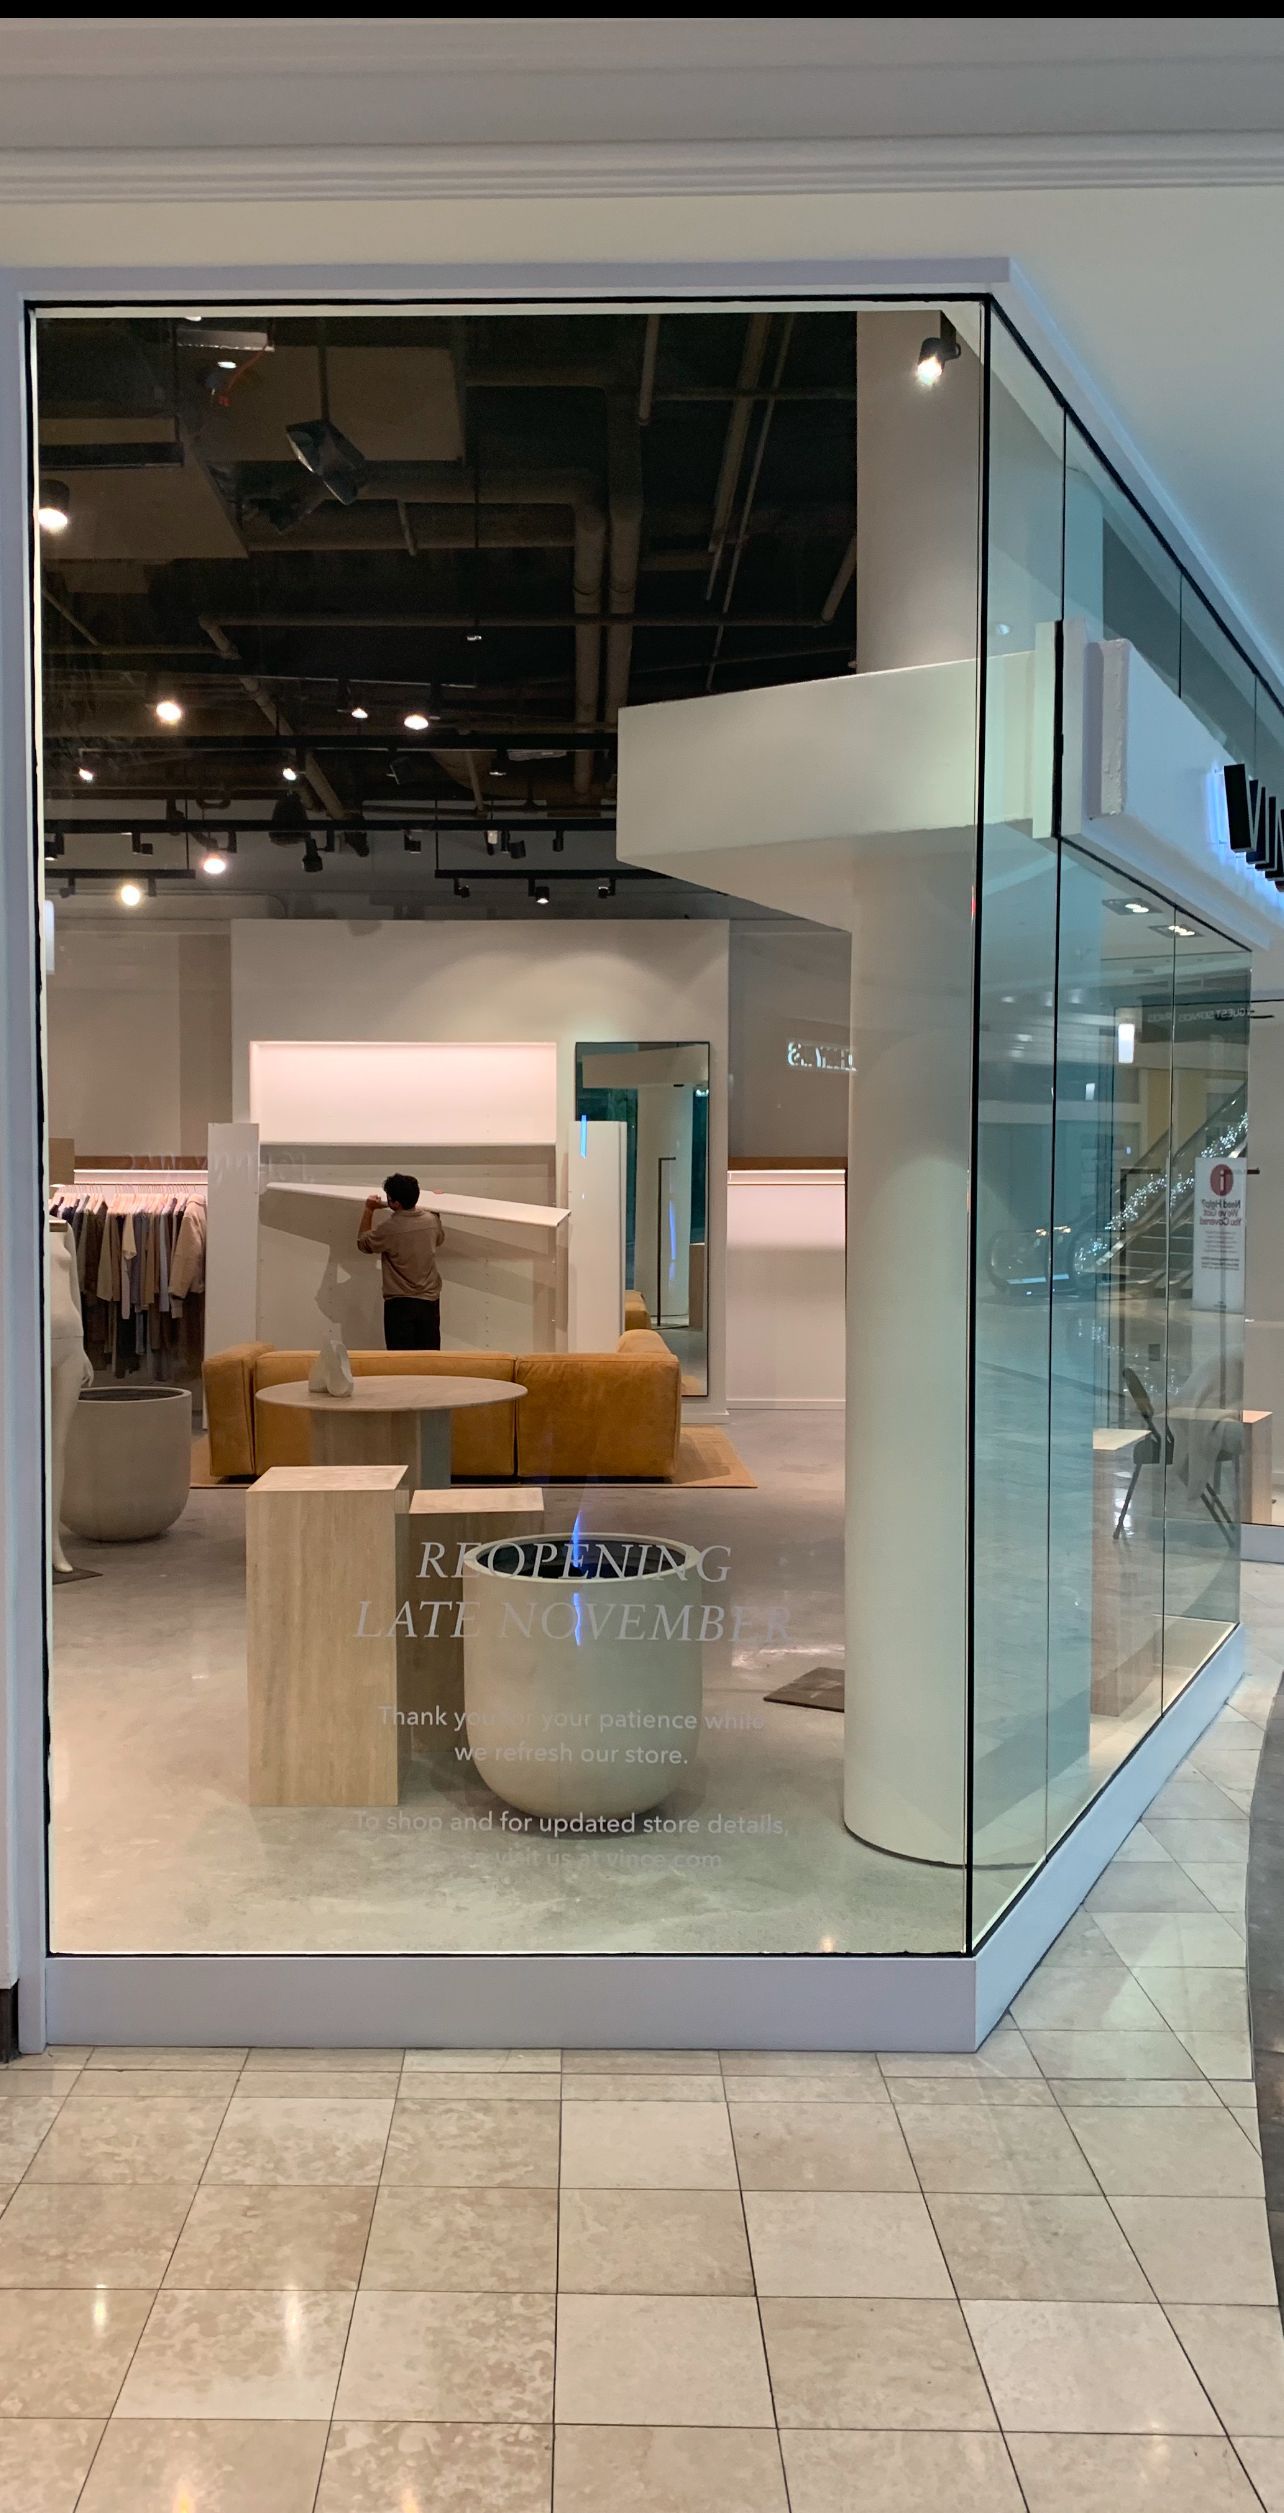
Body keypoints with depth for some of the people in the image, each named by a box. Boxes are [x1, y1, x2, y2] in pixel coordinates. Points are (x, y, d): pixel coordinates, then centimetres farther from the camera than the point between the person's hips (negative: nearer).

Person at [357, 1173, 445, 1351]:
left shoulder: (389, 1228, -16)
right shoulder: (431, 1220, -3)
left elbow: (363, 1244, 3)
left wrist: (369, 1211, 12)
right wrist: (435, 1209, 35)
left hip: (399, 1304, -4)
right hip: (430, 1302, 4)